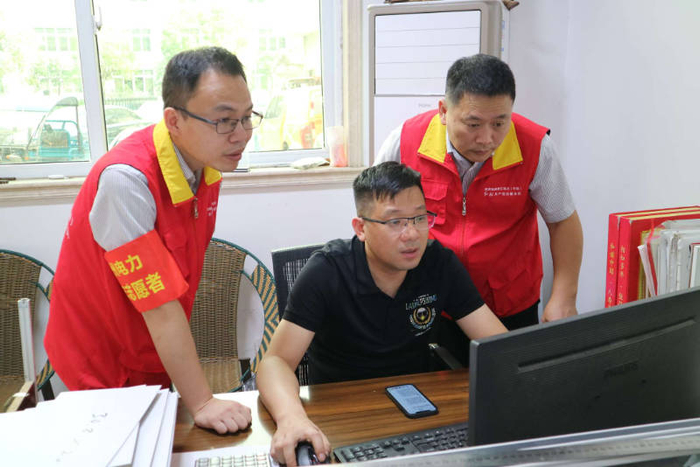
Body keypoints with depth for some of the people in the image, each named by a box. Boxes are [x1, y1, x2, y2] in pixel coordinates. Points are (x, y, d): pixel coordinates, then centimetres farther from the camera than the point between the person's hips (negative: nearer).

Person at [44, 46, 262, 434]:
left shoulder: (208, 159, -8)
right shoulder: (126, 179, -31)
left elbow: (181, 274, 1)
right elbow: (160, 305, -30)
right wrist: (201, 403, -26)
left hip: (158, 355, 6)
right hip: (101, 364, -6)